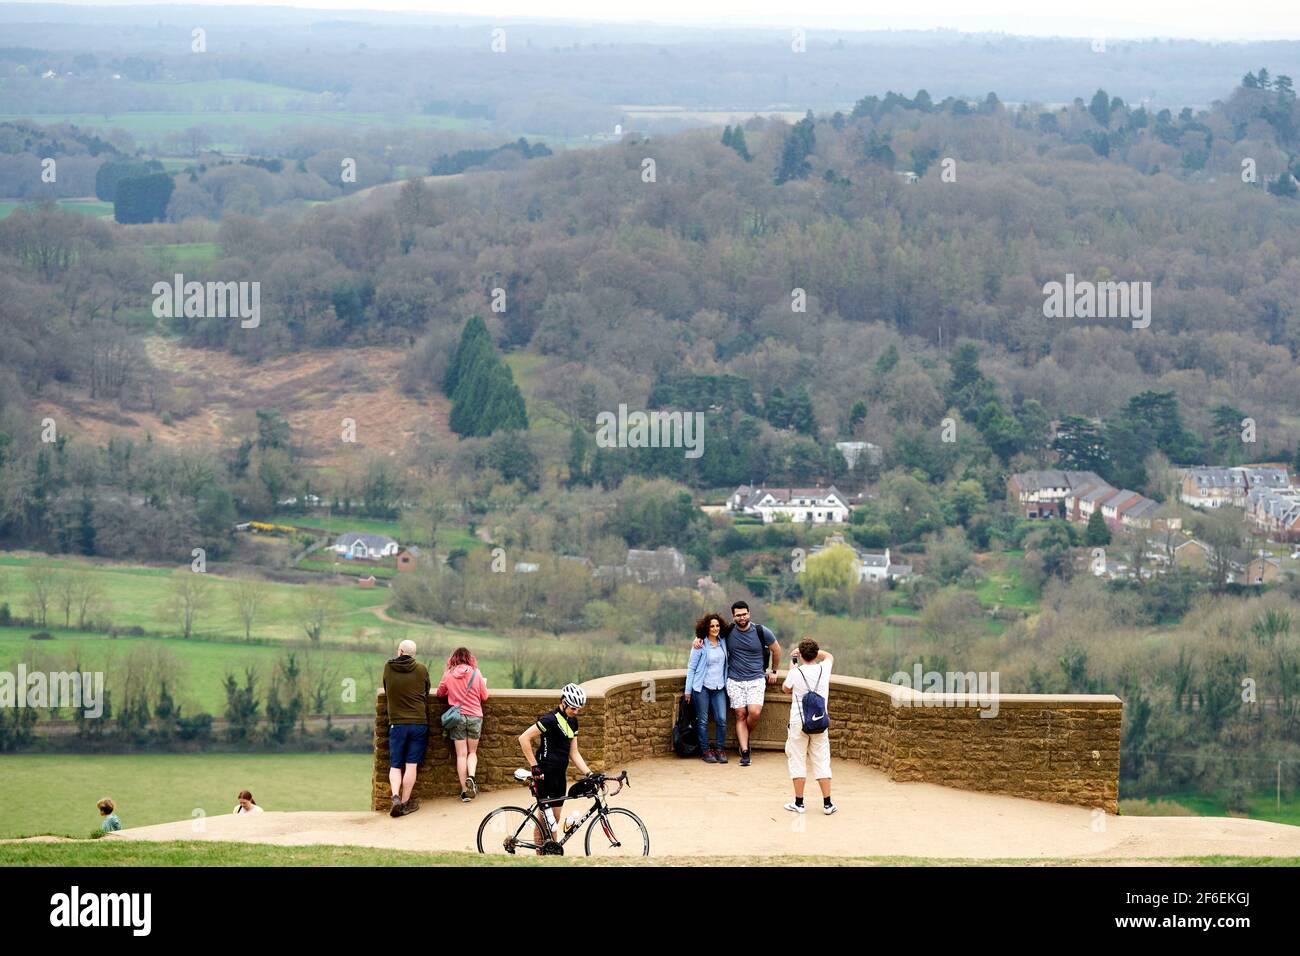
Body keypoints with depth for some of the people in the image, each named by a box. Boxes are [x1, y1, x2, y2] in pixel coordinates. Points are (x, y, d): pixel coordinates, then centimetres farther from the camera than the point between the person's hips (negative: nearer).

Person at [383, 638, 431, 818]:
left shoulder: (388, 668, 0)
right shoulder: (421, 670, -1)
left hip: (397, 723, 0)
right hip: (419, 722, 0)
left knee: (395, 765, 7)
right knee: (411, 765, 2)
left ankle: (395, 796, -15)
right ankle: (405, 803, 2)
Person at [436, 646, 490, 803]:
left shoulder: (448, 675, -2)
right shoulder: (475, 674, -3)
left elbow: (439, 693, 12)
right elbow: (484, 696, 6)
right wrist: (483, 683, 25)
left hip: (457, 717, 0)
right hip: (475, 716, 0)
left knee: (461, 754, 4)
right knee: (472, 752, 15)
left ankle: (464, 791, 0)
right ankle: (471, 777, -13)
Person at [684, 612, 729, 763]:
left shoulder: (723, 643, 8)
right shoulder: (700, 646, -4)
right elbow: (691, 667, -1)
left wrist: (726, 684, 11)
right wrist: (688, 690, -4)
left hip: (719, 688, 4)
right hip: (702, 687, -4)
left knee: (722, 720, -4)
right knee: (703, 721, 1)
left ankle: (720, 749, 8)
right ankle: (705, 750, 10)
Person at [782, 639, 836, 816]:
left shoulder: (796, 673, -10)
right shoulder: (824, 669, -3)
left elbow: (785, 688, 12)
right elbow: (829, 656, 22)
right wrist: (813, 650, 21)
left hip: (799, 723, -2)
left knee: (798, 761, 6)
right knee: (822, 762, 6)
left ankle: (798, 803, 7)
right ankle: (827, 803, 5)